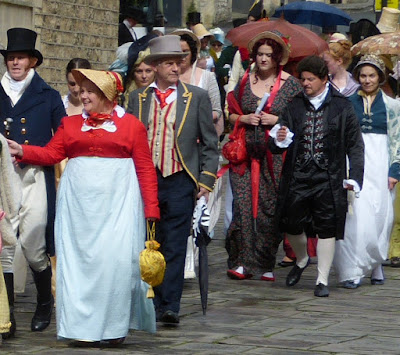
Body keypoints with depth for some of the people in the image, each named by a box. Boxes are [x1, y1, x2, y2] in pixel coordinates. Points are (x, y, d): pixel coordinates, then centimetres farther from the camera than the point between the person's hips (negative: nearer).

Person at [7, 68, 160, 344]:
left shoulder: (131, 125, 4)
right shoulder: (71, 124, 14)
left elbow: (146, 169, 1)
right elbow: (51, 153, 6)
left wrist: (151, 208, -4)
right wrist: (22, 151, -9)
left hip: (117, 201, -3)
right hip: (78, 202, 3)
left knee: (115, 259, -8)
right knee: (78, 259, 0)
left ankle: (115, 326, 4)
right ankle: (83, 325, 5)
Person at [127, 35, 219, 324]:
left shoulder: (197, 97, 5)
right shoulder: (138, 98, 10)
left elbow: (210, 143, 6)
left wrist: (206, 179, -2)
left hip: (180, 181, -2)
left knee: (174, 246, -6)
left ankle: (170, 307, -6)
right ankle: (154, 303, 17)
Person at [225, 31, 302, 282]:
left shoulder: (290, 84, 3)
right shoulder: (245, 81, 10)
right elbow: (232, 115, 18)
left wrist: (277, 120, -10)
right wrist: (245, 119, -3)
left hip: (275, 155, -2)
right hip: (246, 153, 2)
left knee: (271, 208, -2)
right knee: (243, 205, -8)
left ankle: (266, 264, 7)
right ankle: (243, 262, -5)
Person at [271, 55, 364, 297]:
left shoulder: (342, 107, 1)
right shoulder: (295, 106, 8)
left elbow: (355, 145, 2)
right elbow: (277, 146, 9)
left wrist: (355, 176, -7)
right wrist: (278, 141, -15)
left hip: (328, 178, -3)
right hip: (297, 177, 3)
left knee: (326, 228, -1)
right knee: (291, 224, 5)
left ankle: (323, 280, 10)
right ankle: (302, 260, 36)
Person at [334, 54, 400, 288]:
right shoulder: (349, 102, 8)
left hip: (380, 166, 0)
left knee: (379, 215, 0)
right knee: (354, 216, -8)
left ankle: (375, 264, 18)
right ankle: (353, 271, -7)